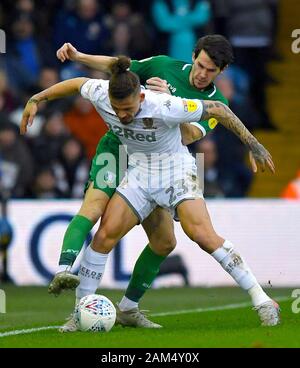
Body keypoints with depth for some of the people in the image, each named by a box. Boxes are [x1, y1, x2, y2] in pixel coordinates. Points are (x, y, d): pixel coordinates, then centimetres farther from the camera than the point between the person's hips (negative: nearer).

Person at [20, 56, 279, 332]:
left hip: (176, 168, -5)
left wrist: (253, 144, -15)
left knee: (203, 234, -22)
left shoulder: (164, 107, -29)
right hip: (139, 172, 5)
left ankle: (262, 301, -15)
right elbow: (77, 84, 9)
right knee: (105, 234, -10)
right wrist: (36, 100, 14)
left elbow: (219, 109, -18)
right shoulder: (99, 95, -16)